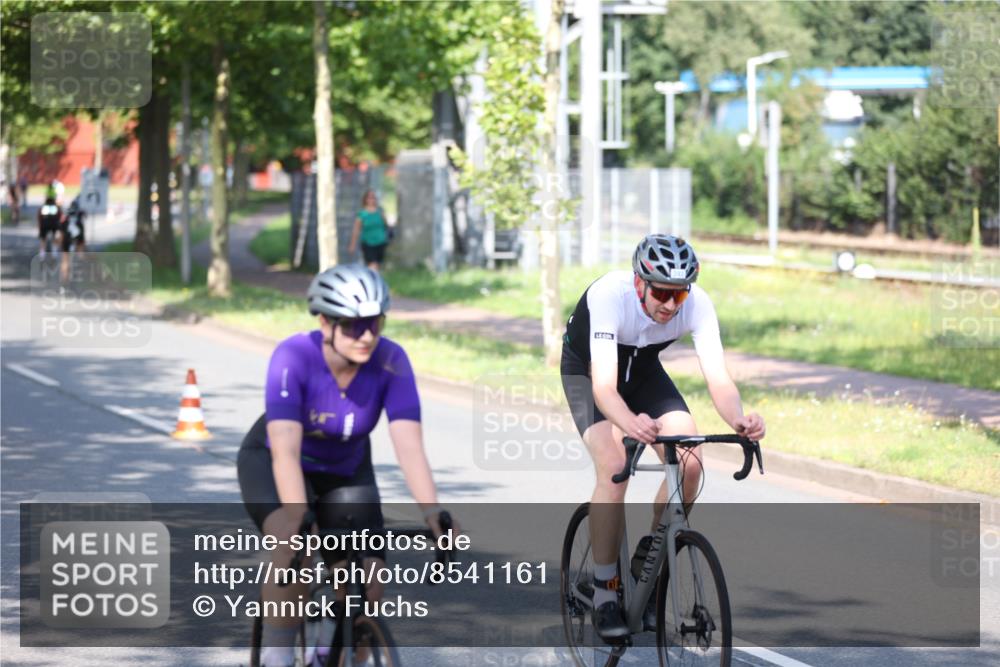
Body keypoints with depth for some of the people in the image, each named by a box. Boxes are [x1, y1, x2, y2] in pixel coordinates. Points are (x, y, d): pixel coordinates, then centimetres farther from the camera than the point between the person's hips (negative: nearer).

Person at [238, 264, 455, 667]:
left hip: (345, 471, 3)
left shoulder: (390, 362, -25)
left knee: (366, 591, -12)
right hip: (271, 463, -3)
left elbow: (409, 446, -32)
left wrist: (432, 513, -46)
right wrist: (299, 521, -52)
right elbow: (285, 451, -40)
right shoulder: (293, 357, -32)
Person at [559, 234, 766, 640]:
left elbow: (718, 378, -35)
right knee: (614, 466, -25)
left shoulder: (697, 304, -29)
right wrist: (630, 424, -68)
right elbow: (604, 386, -47)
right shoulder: (609, 296, -39)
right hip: (587, 370, -4)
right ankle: (605, 595, -14)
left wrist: (739, 420, -57)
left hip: (643, 370, 4)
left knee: (689, 464, -17)